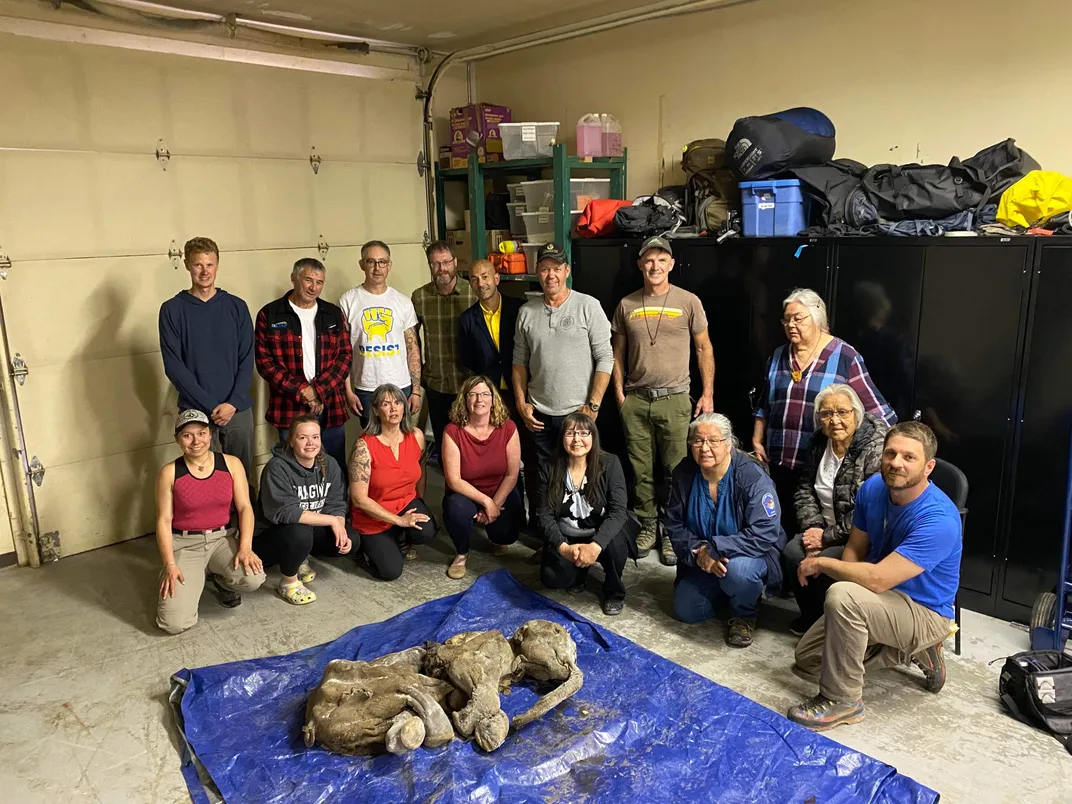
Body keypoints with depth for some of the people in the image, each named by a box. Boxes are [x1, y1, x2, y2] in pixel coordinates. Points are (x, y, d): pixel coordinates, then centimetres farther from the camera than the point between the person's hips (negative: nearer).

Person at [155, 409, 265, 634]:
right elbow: (164, 520, -5)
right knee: (175, 623, -17)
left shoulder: (231, 464, -3)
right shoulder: (169, 473, -7)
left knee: (253, 578, -30)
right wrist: (169, 565, -14)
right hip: (184, 544, -1)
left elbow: (245, 508, -4)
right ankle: (195, 577, 17)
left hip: (223, 538, 1)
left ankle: (222, 581, 9)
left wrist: (245, 547, -18)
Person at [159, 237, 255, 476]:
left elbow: (247, 360, 3)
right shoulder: (172, 310, -1)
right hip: (196, 412, -2)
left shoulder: (237, 307, 5)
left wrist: (233, 403, -10)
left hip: (238, 410, 2)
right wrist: (210, 406, -12)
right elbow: (174, 366, -6)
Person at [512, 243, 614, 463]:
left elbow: (605, 359, -8)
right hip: (539, 415, 3)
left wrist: (593, 405, -12)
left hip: (578, 412, -3)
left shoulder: (588, 306, -6)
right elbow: (520, 361, 11)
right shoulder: (527, 312, 5)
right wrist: (521, 403, 3)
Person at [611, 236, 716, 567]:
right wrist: (619, 392, 5)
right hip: (635, 400, 2)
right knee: (641, 470, 7)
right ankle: (648, 526, 22)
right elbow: (618, 353, 13)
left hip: (674, 399, -2)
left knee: (677, 471, 0)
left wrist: (708, 394, 1)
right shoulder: (627, 305, 7)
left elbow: (704, 349, 5)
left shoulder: (688, 302, 1)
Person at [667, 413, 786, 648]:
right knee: (686, 611, -2)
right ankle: (723, 591, 28)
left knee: (738, 570, -37)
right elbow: (675, 525, -3)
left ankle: (744, 615, -3)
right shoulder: (684, 473, -9)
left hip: (751, 555, -5)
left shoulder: (752, 476, -24)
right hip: (700, 561, 5)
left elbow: (765, 532, -31)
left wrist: (714, 549, -33)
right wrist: (698, 552, -22)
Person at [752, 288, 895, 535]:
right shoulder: (778, 357, 11)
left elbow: (875, 407, -5)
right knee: (785, 527, 11)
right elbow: (764, 405, 19)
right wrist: (757, 441, 12)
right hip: (779, 464, 5)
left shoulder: (845, 357, -5)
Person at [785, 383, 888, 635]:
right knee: (793, 551, -16)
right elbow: (805, 489, 8)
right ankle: (811, 616, 8)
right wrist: (813, 528, -8)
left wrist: (827, 536, -20)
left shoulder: (877, 448, -22)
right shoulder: (819, 441, 2)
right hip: (826, 529, 7)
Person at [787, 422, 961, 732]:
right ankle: (912, 651, 18)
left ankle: (842, 700, -16)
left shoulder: (939, 520, -32)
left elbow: (877, 579, -35)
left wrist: (821, 563, -21)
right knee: (807, 659, 12)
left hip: (926, 613, -8)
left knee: (843, 595, -36)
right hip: (884, 601, 8)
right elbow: (855, 549, 3)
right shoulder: (873, 488, -9)